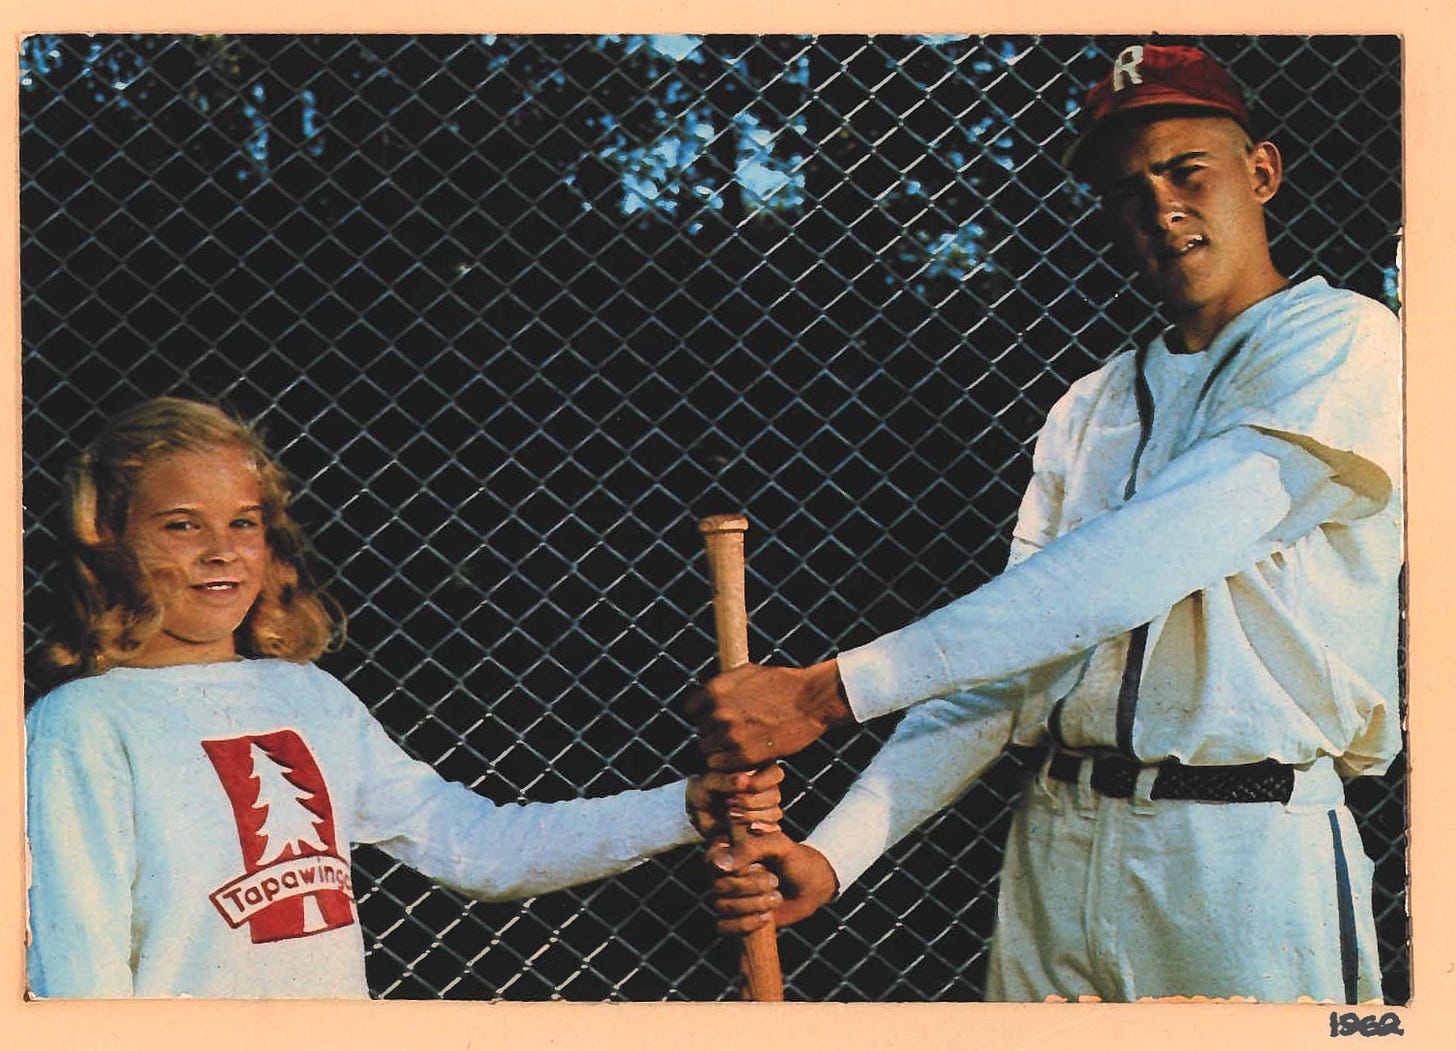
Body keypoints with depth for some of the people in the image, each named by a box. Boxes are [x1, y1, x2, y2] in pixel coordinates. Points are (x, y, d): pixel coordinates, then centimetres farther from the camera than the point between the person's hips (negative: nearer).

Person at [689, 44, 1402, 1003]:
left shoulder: (1346, 344, -5)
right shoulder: (1093, 409, 16)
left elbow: (1138, 564, -17)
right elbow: (1001, 662, 8)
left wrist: (830, 691, -20)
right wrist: (831, 855, -7)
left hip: (1248, 861, -5)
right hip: (1055, 852, 5)